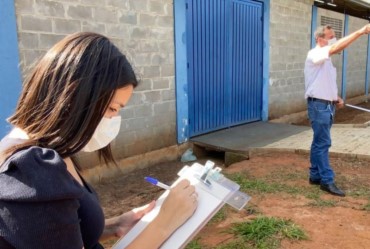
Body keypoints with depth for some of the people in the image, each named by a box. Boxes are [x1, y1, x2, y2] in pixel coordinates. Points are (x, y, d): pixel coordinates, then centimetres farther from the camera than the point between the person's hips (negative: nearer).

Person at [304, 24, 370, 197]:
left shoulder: (325, 59, 18)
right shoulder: (314, 55, -11)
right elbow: (336, 48, -29)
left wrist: (336, 98, 9)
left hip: (327, 105, 9)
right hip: (318, 105, -9)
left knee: (319, 142, 12)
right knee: (323, 143, -7)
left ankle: (315, 176, 21)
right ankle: (327, 181, -1)